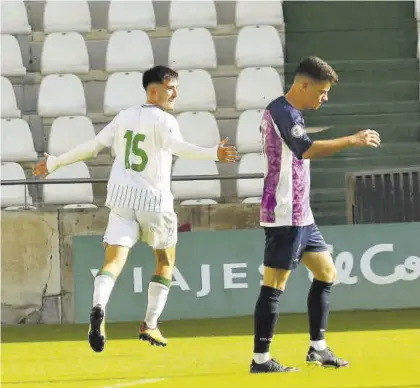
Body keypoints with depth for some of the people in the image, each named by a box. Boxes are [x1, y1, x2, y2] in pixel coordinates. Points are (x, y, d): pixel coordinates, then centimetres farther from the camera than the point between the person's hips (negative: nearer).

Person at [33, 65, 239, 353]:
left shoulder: (125, 117, 11)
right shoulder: (164, 120, -7)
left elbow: (92, 147, 13)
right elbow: (178, 147, -28)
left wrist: (54, 163, 25)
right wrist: (214, 154, -42)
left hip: (122, 198, 4)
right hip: (155, 200, -4)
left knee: (114, 261, -8)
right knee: (166, 261, 18)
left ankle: (99, 308, -37)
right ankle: (150, 325, 14)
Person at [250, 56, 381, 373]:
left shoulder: (289, 113, 16)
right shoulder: (282, 112, -16)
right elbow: (306, 150, -29)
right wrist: (352, 141, -29)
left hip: (300, 215, 10)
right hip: (284, 215, -10)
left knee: (326, 273, 14)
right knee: (275, 284, -8)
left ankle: (318, 347, 21)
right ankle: (261, 359, -5)